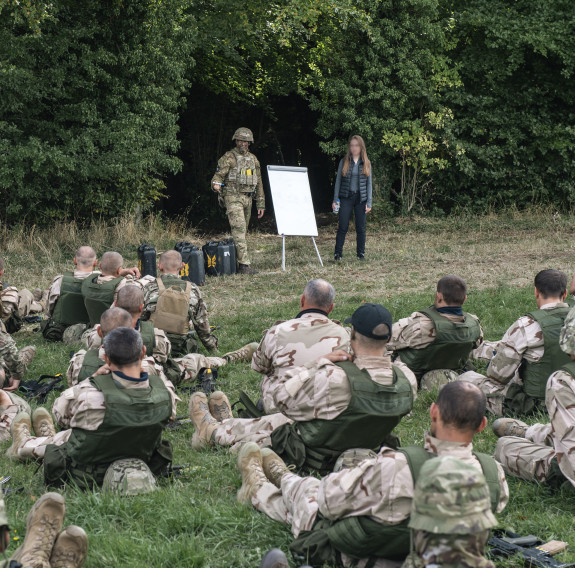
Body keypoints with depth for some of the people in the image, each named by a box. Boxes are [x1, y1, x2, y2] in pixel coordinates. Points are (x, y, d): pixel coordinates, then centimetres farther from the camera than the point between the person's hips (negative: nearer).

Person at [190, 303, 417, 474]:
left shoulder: (335, 379, -39)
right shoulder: (408, 381, -23)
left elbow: (283, 396, -22)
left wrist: (320, 362, -17)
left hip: (312, 457, -6)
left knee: (262, 425, 26)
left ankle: (214, 431, 56)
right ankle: (226, 426, 58)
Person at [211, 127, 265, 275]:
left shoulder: (253, 159, 15)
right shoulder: (228, 158, -3)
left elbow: (258, 183, 18)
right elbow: (218, 176, -9)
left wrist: (261, 204, 15)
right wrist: (216, 185, -33)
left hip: (247, 199, 7)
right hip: (233, 198, -7)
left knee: (242, 231, 10)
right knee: (239, 229, -15)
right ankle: (244, 264, -21)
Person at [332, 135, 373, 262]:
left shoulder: (366, 163, 6)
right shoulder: (344, 162, 4)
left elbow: (369, 183, 7)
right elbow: (338, 181, 6)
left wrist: (369, 203, 0)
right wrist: (335, 200, 0)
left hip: (361, 198, 1)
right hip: (346, 198, -1)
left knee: (360, 227, 3)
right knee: (343, 227, -5)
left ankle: (361, 253, 13)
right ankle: (338, 254, 0)